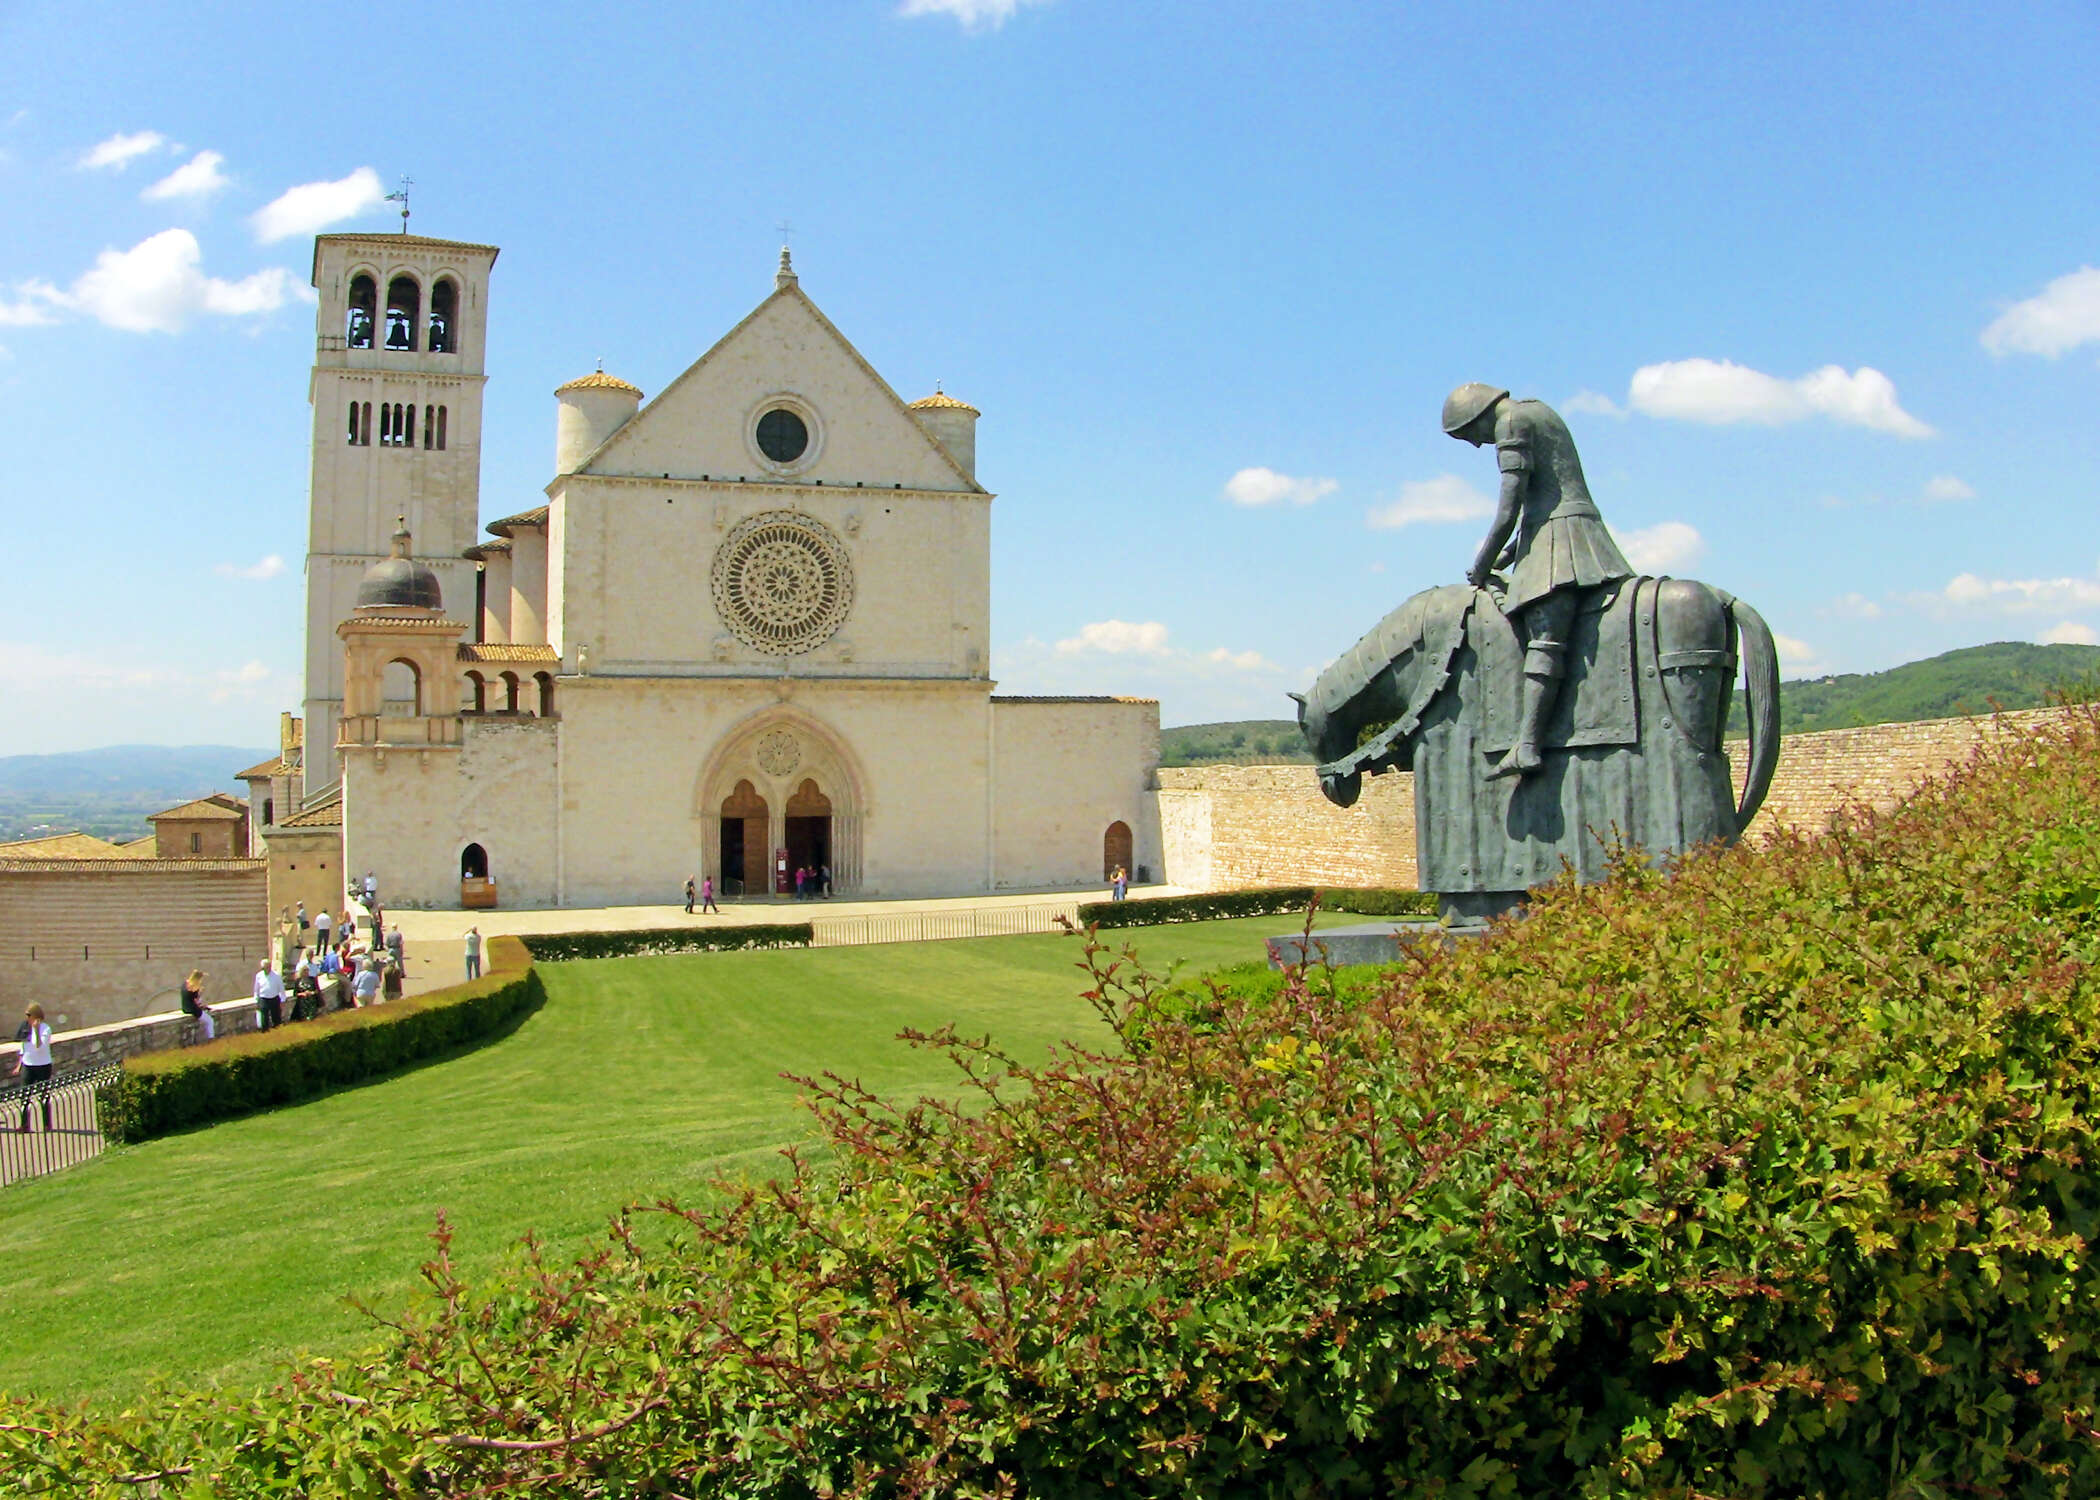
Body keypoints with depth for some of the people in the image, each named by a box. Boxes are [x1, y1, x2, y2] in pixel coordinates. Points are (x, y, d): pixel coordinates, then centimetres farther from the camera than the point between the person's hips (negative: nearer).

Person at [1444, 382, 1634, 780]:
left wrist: (1481, 569, -2)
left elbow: (1508, 510, -10)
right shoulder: (1540, 411, 26)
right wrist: (1505, 557, 21)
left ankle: (1526, 746, -35)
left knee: (1544, 638, -22)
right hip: (1585, 525, 10)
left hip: (1553, 535, -10)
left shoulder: (1511, 422, -3)